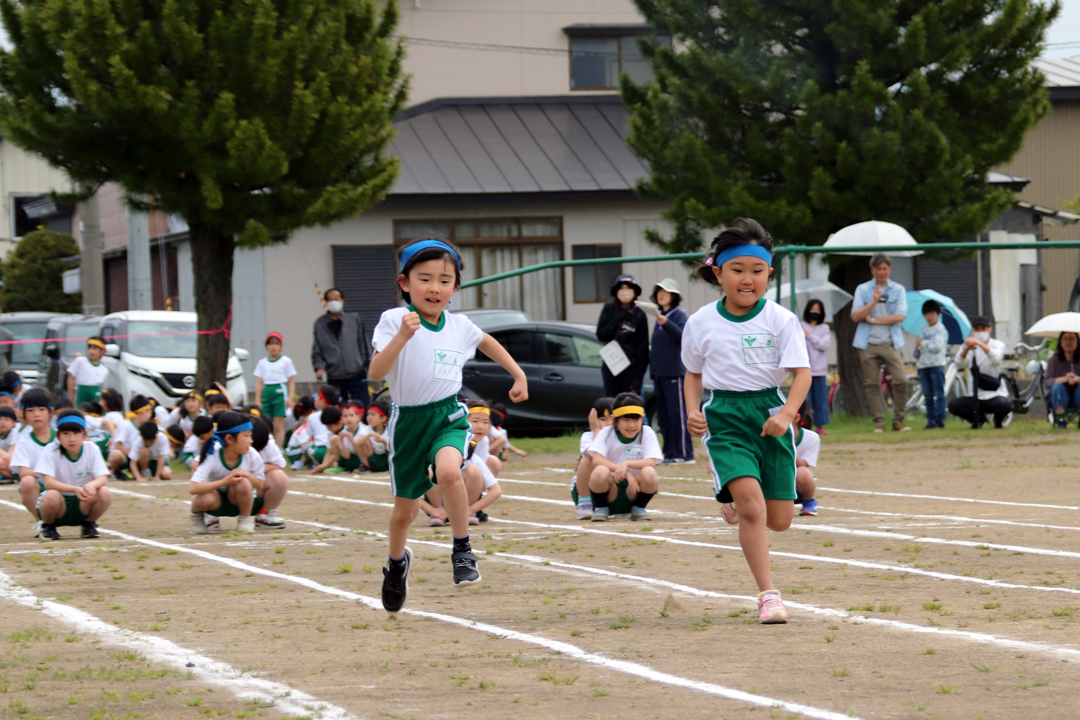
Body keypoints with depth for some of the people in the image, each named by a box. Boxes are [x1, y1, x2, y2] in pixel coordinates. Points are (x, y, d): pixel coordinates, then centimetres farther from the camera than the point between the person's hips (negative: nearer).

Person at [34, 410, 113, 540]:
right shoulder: (50, 451, -13)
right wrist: (75, 489, -43)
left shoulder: (91, 449, -5)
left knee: (105, 494, -26)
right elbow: (48, 482, -27)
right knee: (52, 496, -36)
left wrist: (92, 485, -40)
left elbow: (103, 478, -15)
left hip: (82, 506, 2)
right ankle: (48, 527, -3)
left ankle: (88, 524, 4)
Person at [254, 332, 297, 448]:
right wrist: (258, 400, 3)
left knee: (278, 426, -7)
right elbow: (259, 382, 11)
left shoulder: (285, 361, 5)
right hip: (266, 393, 3)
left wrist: (290, 397, -8)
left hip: (280, 392, -3)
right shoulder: (262, 363, 12)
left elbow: (291, 381, 3)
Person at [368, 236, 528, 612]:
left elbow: (487, 342, 26)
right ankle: (397, 560, 44)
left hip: (449, 416, 1)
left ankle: (463, 550, -15)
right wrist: (402, 336, -36)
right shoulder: (394, 320, -12)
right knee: (405, 508, 12)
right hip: (409, 420, -1)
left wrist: (518, 375, 26)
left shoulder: (459, 325, 1)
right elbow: (376, 373, -25)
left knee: (448, 470, -32)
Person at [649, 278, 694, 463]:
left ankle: (684, 453, -10)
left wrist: (666, 324, -36)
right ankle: (669, 453, 14)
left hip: (674, 371, -8)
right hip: (659, 372, 9)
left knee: (677, 413, -10)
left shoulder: (679, 315, -5)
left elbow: (682, 336, -22)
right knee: (664, 414, 9)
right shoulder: (659, 316, 17)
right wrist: (652, 368, 17)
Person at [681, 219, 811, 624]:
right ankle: (768, 595, -12)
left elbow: (802, 373, -8)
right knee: (752, 506, -20)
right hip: (724, 418, -1)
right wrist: (693, 411, -4)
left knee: (779, 519, 4)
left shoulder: (781, 320, -4)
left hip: (770, 412, 1)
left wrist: (786, 414, -24)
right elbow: (693, 373, 14)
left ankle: (734, 494, 39)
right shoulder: (701, 324, 1)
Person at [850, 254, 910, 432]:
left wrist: (874, 320, -8)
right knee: (872, 384, 0)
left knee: (901, 380, -10)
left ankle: (898, 420, 1)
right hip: (868, 344, 0)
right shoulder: (862, 289, 8)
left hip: (890, 343, 0)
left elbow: (900, 316, -4)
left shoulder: (898, 290, 8)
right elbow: (855, 316, -3)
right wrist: (874, 302, -16)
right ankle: (879, 422, 7)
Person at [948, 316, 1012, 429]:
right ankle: (978, 418, 7)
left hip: (995, 395, -2)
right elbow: (960, 364, -16)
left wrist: (981, 344, -42)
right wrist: (966, 349, -38)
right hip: (976, 397, 2)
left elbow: (996, 358, -25)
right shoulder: (967, 346, 4)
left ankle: (998, 419, 4)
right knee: (953, 405, -24)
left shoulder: (997, 344, 0)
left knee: (1005, 404, -35)